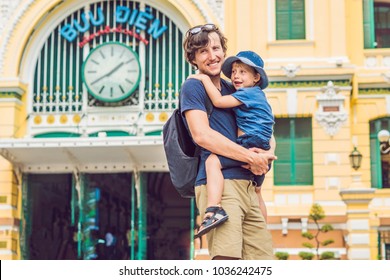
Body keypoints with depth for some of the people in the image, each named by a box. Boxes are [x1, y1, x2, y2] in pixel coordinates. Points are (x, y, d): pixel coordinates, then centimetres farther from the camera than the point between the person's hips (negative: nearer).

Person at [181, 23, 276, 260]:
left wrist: (267, 155, 0)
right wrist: (251, 157, -10)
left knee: (263, 258, 1)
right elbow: (202, 135, -11)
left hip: (249, 186, 7)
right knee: (227, 258, -20)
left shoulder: (235, 91, 23)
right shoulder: (193, 87, 3)